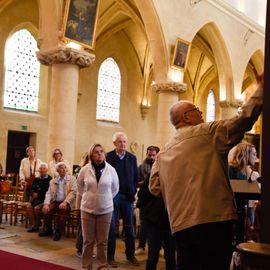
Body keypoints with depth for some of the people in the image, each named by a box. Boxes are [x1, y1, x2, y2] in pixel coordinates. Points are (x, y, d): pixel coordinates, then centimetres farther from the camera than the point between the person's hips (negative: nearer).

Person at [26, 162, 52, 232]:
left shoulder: (50, 180, -4)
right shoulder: (36, 179, 17)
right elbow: (31, 189, 18)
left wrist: (38, 194, -9)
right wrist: (33, 193, -5)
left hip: (44, 200, -6)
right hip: (36, 199, 6)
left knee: (37, 208, -28)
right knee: (29, 207, -21)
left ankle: (37, 224, -3)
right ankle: (33, 225, -15)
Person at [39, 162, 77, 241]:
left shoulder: (72, 179, 6)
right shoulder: (53, 181, 16)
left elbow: (73, 192, -5)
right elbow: (48, 193, 6)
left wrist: (65, 202, -21)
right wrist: (46, 203, -14)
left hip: (67, 203, -3)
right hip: (55, 202, 3)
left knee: (62, 209, -34)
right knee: (46, 209, -25)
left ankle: (58, 231, -19)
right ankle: (48, 229, -3)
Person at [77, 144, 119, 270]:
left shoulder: (111, 169, -7)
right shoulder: (85, 170, -6)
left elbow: (115, 188, 8)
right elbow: (80, 188, 12)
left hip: (105, 210, 0)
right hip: (87, 209, 0)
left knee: (102, 241, 8)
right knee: (88, 240, 9)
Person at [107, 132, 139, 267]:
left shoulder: (132, 158, 6)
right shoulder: (108, 157, -4)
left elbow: (136, 177, 8)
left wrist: (133, 192, -2)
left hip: (127, 196, 3)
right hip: (112, 195, -3)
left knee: (129, 227, 9)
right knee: (111, 226, 4)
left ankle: (130, 255, 20)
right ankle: (110, 256, 13)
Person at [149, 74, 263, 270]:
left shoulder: (163, 153, 14)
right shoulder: (208, 133, -2)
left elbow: (155, 188, 13)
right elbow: (244, 119, -10)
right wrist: (261, 88, 2)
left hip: (180, 225, 6)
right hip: (214, 219, -6)